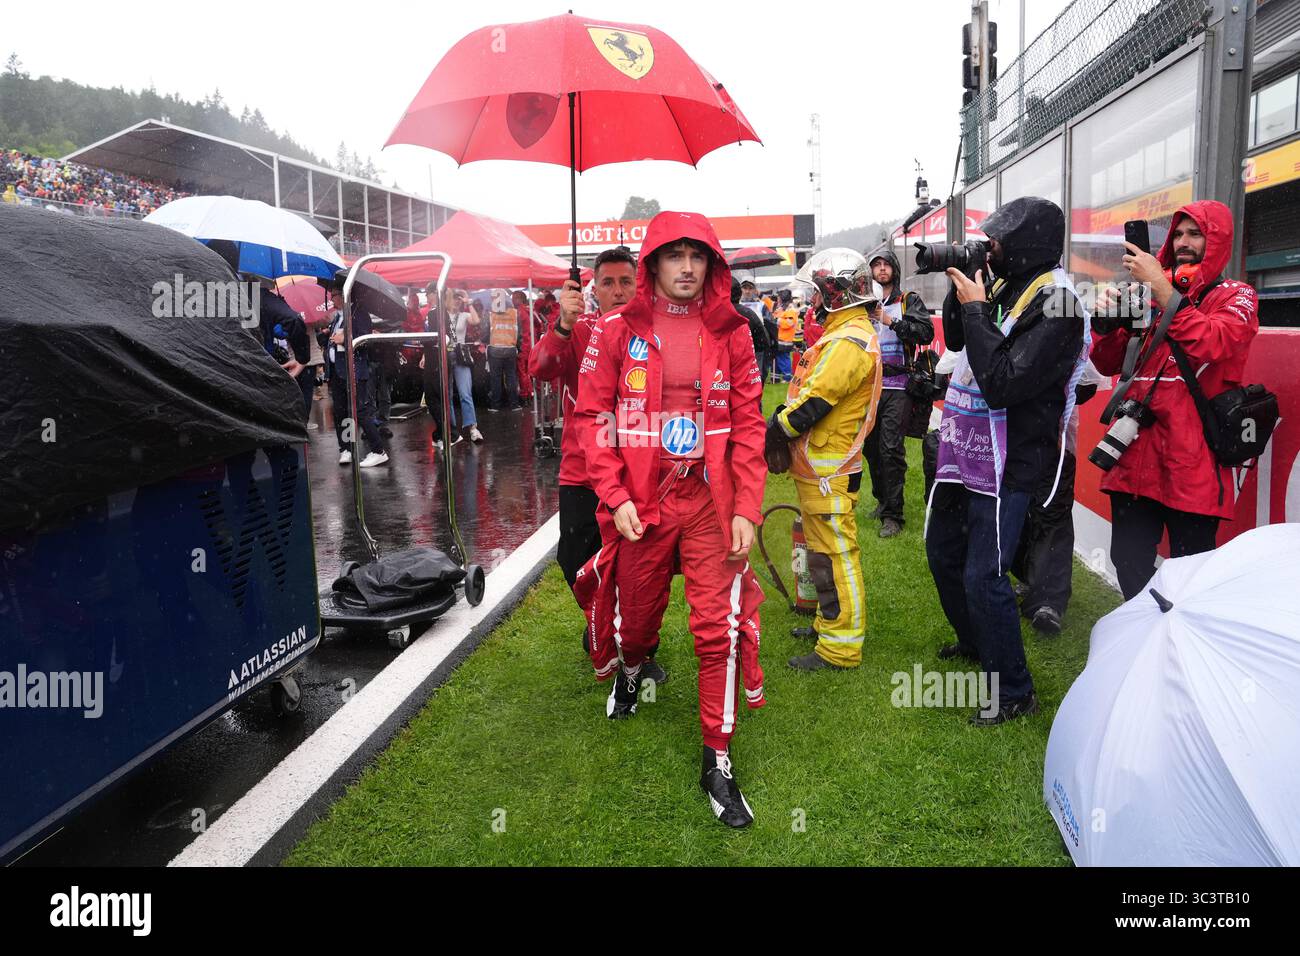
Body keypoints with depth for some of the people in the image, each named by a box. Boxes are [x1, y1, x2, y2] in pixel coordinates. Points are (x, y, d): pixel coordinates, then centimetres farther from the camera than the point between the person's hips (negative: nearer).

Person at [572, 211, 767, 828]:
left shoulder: (730, 331, 1)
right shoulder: (617, 331, -2)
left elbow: (748, 424, 1)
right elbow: (594, 417, -1)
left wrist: (747, 508, -5)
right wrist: (615, 497, -8)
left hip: (711, 503, 0)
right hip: (638, 504, 0)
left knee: (718, 628, -1)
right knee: (637, 615, 17)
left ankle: (717, 761, 15)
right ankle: (631, 670, 54)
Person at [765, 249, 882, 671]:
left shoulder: (850, 340, -19)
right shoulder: (843, 333, 16)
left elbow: (814, 402, -24)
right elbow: (807, 391, 18)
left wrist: (776, 428, -11)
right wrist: (781, 422, 6)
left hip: (828, 470, -11)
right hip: (819, 464, 11)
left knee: (834, 554, -4)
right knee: (824, 549, 20)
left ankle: (840, 647, 5)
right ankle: (830, 623, 35)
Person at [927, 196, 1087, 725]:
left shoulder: (1055, 304, -18)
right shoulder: (1005, 286, 7)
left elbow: (1003, 383, -28)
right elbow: (955, 339, 17)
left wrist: (975, 307, -21)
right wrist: (959, 291, 2)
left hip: (1006, 464, -9)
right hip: (965, 453, 9)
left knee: (983, 577, -7)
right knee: (943, 552, 22)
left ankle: (1014, 692, 10)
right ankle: (974, 643, 45)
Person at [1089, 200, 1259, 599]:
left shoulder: (1235, 296, 3)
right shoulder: (1151, 294, 16)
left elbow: (1210, 343, -20)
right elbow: (1108, 363, 13)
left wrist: (1162, 288, -18)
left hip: (1191, 462, -4)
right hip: (1135, 455, 4)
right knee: (1129, 565, 7)